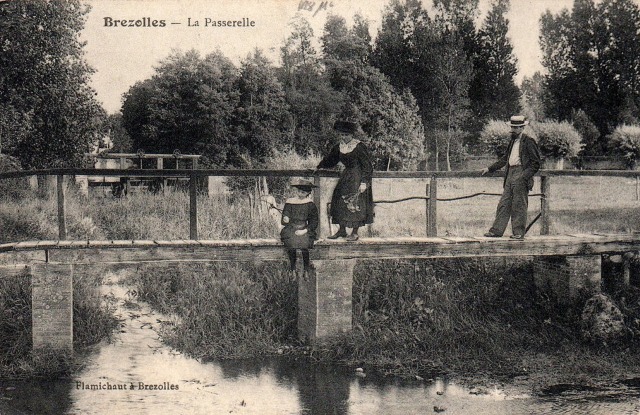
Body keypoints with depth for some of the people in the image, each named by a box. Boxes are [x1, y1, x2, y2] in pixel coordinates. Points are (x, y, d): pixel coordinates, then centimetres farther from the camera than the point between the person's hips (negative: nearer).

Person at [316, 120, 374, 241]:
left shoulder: (359, 147, -14)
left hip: (358, 177, -7)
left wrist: (364, 182, -19)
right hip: (346, 177, 7)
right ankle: (342, 230, 13)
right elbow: (330, 159, 23)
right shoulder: (339, 147, 5)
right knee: (340, 201, 4)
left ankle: (355, 233, -1)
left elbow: (367, 166, -14)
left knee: (355, 203, -8)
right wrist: (318, 167, 31)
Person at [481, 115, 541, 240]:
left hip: (520, 174, -8)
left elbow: (536, 164, -9)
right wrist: (489, 169, 25)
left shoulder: (528, 142, -7)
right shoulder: (513, 141, 18)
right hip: (510, 174, 8)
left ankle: (519, 233, 3)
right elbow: (505, 158, 28)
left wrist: (523, 176, -18)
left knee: (519, 205, -4)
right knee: (504, 204, 7)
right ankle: (497, 230, 9)